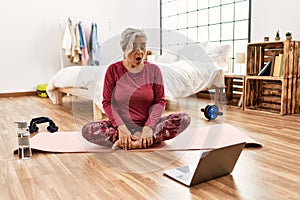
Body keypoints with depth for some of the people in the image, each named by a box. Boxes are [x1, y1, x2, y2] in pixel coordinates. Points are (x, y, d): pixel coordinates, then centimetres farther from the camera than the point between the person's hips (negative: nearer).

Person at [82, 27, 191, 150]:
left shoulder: (153, 70, 2)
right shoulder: (114, 70, -1)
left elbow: (160, 101, -2)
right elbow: (107, 102, -3)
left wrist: (149, 127, -18)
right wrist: (121, 127, -18)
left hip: (147, 125, 1)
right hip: (121, 125, 0)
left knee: (184, 119, -22)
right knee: (87, 130, -26)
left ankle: (136, 143, -26)